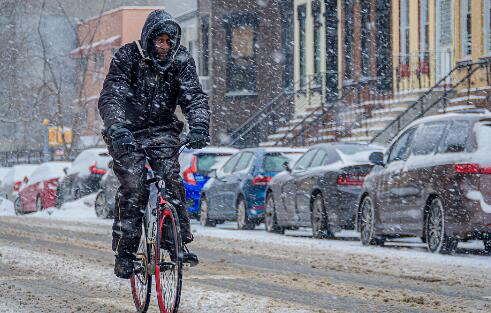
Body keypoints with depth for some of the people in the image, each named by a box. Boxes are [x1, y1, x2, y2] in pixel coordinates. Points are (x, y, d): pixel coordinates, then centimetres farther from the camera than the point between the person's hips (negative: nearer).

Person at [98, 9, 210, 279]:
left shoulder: (181, 60, -6)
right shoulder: (127, 57, -15)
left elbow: (195, 96, -15)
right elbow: (110, 98, -23)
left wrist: (199, 127, -35)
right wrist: (117, 130, -41)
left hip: (162, 130, 2)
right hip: (127, 133, -2)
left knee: (171, 180, -19)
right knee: (133, 189, -16)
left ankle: (180, 242, -11)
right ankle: (125, 252, -8)